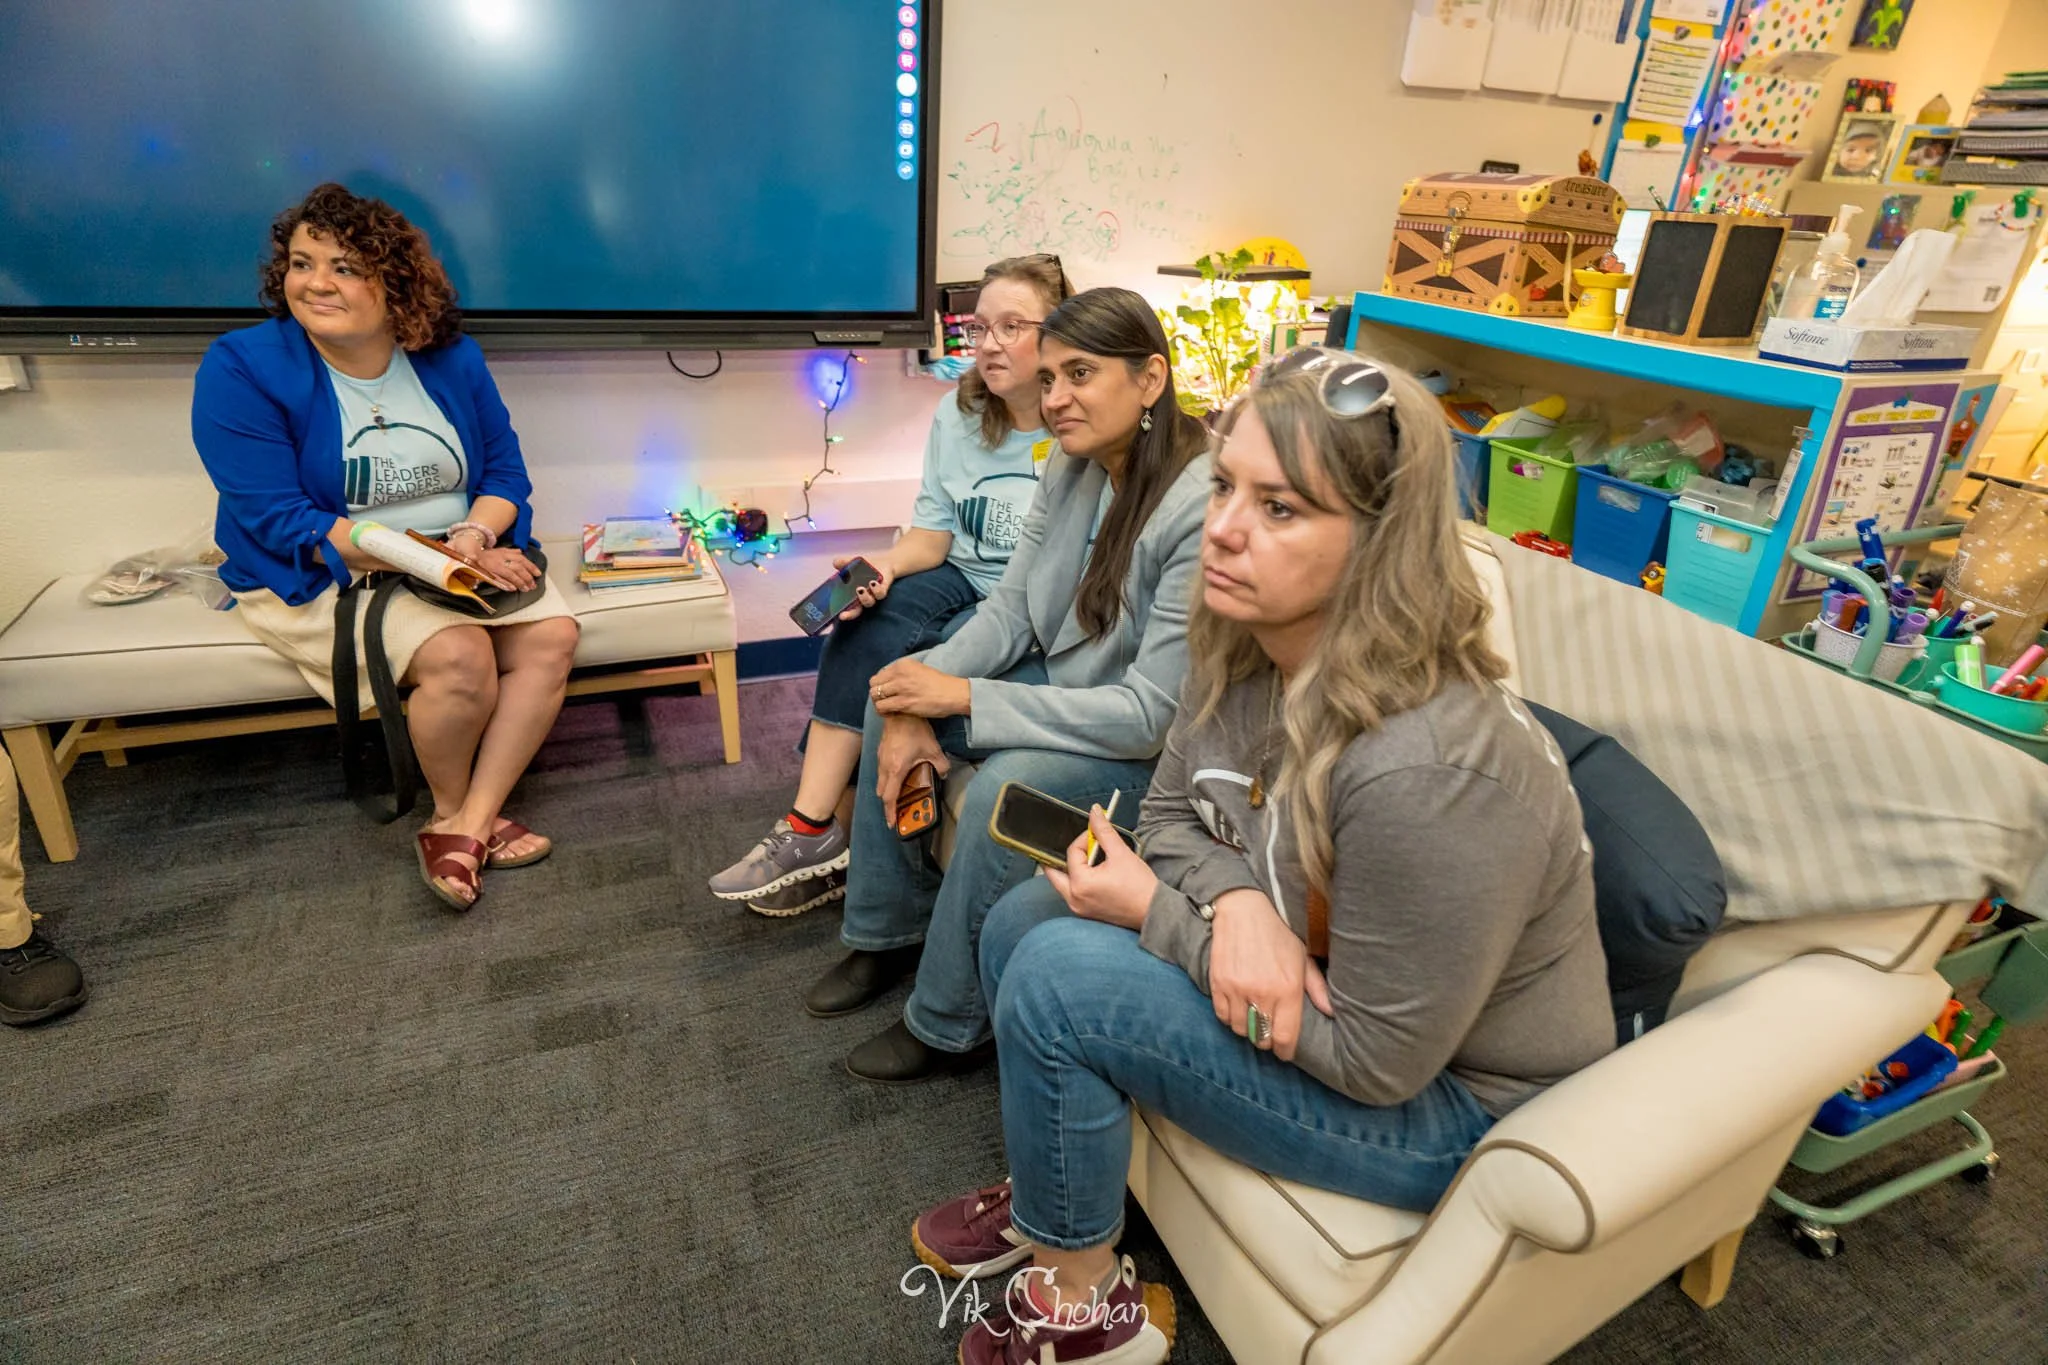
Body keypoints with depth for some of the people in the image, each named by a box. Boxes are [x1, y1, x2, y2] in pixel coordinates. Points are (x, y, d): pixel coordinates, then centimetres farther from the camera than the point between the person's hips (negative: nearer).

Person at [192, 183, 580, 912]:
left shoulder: (451, 359, 0)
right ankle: (449, 812, -2)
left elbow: (505, 468, 3)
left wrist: (475, 536, -20)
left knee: (551, 635, -19)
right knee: (458, 655, -29)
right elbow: (280, 521, -18)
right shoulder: (241, 368, -12)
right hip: (321, 575, -4)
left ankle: (471, 822, -15)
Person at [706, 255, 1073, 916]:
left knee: (897, 674, -25)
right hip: (963, 580, 6)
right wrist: (887, 564, -14)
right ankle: (813, 832, -18)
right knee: (871, 623, -23)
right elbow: (934, 529, 7)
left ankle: (819, 836, -7)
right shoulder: (958, 415, 9)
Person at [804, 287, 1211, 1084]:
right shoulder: (1071, 466, -4)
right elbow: (1009, 609, 0)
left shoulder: (1204, 508, -29)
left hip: (1162, 746, -8)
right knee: (893, 697, 1)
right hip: (1067, 681, 8)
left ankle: (948, 1025, -3)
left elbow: (1153, 713, -29)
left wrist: (963, 697, -26)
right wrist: (916, 706, -16)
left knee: (1005, 785, -30)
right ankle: (891, 930, 19)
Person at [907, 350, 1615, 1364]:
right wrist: (1232, 902, -23)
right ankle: (1050, 1198, 27)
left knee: (1059, 977, -21)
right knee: (1022, 921, 3)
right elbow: (1171, 812, 1)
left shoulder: (1424, 771, -36)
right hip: (1313, 986, 8)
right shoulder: (1241, 647, -12)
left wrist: (1160, 916, -20)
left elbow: (1379, 1062, -25)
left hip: (1448, 1101, -7)